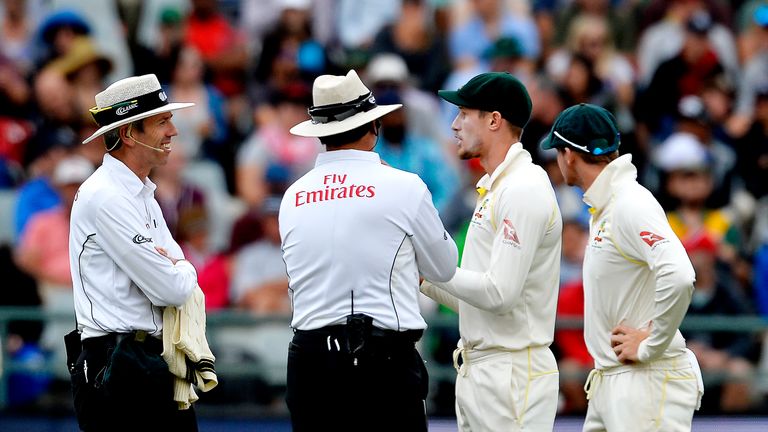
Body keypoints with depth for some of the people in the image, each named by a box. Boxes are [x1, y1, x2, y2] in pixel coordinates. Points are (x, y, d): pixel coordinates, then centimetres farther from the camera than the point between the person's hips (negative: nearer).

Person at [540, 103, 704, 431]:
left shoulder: (632, 205, -16)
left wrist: (650, 345, -20)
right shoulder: (602, 209, 16)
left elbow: (678, 276, -29)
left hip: (648, 380, -10)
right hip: (610, 383, 10)